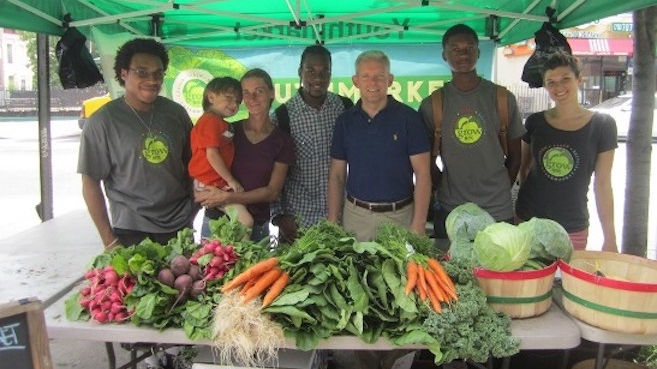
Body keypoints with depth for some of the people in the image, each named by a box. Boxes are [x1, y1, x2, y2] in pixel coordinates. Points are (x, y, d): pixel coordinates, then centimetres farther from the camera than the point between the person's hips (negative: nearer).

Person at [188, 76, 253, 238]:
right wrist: (231, 180, -16)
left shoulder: (222, 124, 18)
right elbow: (212, 154, -20)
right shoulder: (210, 121, -14)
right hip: (211, 185, -11)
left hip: (219, 184, 11)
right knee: (246, 221, -18)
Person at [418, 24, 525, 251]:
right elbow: (428, 160, 7)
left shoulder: (503, 99, 1)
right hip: (449, 213, 0)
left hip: (498, 212, 1)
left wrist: (500, 190, 6)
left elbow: (514, 155, 9)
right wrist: (442, 188, 0)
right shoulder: (432, 104, 0)